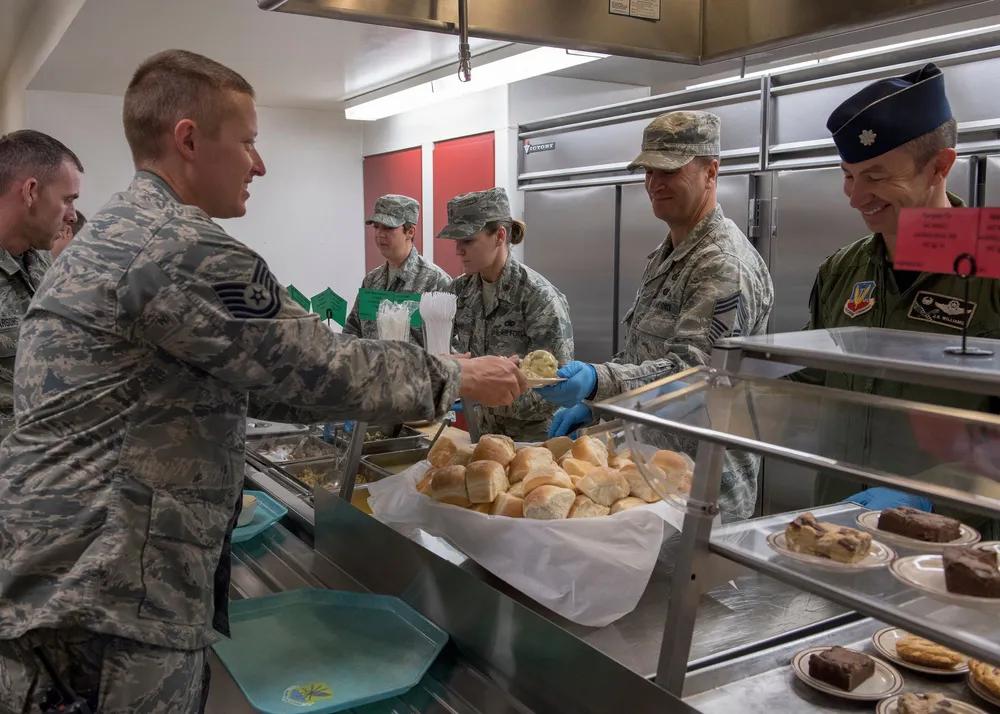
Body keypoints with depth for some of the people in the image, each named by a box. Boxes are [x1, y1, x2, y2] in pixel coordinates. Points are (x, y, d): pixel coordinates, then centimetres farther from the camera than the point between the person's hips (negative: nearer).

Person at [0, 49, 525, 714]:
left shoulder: (112, 234, 14)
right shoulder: (182, 247, -20)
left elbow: (250, 378, 17)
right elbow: (317, 368, -16)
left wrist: (392, 385, 14)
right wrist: (457, 377, -2)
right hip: (109, 592, -10)